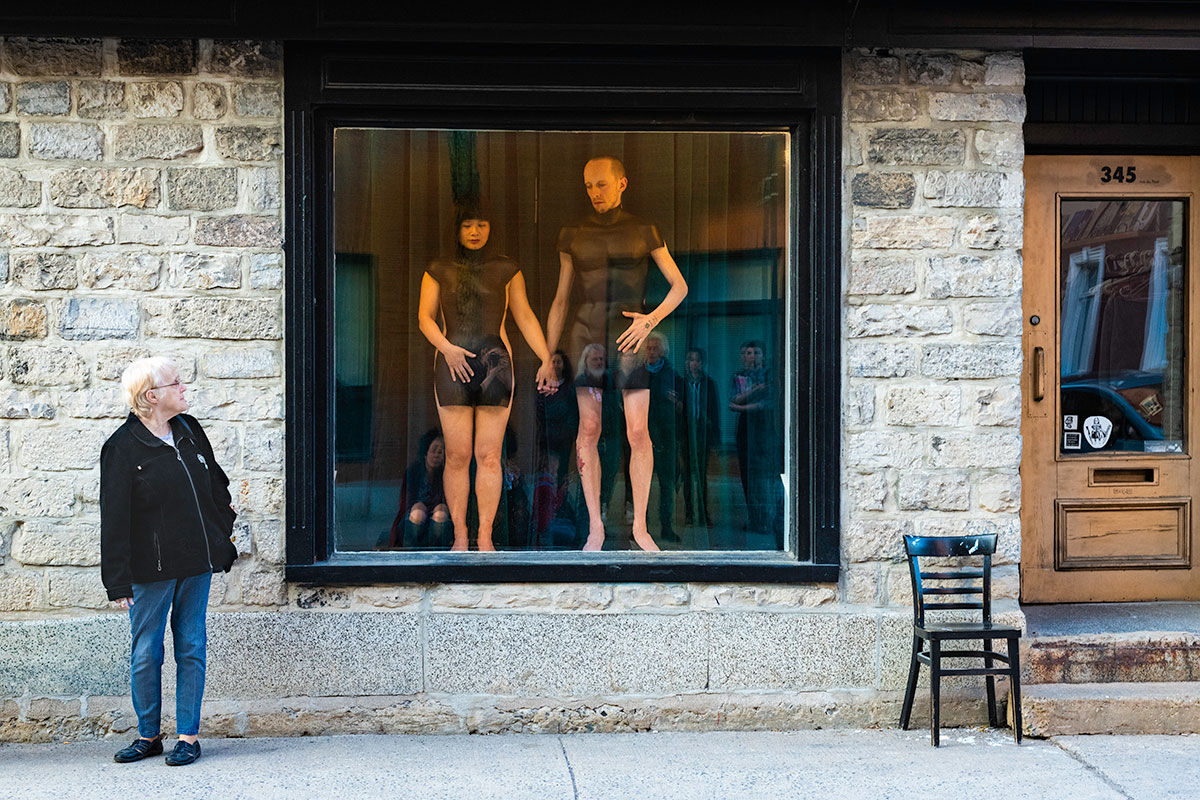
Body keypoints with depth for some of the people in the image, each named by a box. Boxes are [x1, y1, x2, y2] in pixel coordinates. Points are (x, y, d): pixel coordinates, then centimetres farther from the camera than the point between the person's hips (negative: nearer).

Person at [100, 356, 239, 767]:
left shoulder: (189, 430, 8)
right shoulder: (122, 447, -9)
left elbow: (216, 486, 19)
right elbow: (114, 517, -10)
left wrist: (224, 541, 16)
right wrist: (118, 580, -13)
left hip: (197, 563, 4)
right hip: (151, 568, -4)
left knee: (191, 647, 6)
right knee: (146, 654, 4)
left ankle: (189, 735, 14)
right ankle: (148, 735, 19)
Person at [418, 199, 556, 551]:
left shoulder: (506, 269, 10)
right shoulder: (439, 270, 10)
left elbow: (525, 317, 10)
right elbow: (425, 316, 7)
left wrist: (547, 360, 3)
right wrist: (446, 348, -10)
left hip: (495, 363, 0)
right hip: (452, 365, 0)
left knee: (489, 455, -4)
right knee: (457, 454, -4)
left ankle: (485, 536, 0)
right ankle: (459, 536, 3)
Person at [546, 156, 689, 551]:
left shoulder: (644, 231, 2)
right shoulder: (572, 235, 5)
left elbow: (680, 285, 3)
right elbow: (560, 300, 9)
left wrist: (652, 319, -14)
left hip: (631, 337, -1)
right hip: (587, 336, 1)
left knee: (638, 433, -6)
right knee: (589, 429, -2)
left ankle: (640, 526, 8)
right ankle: (595, 528, 7)